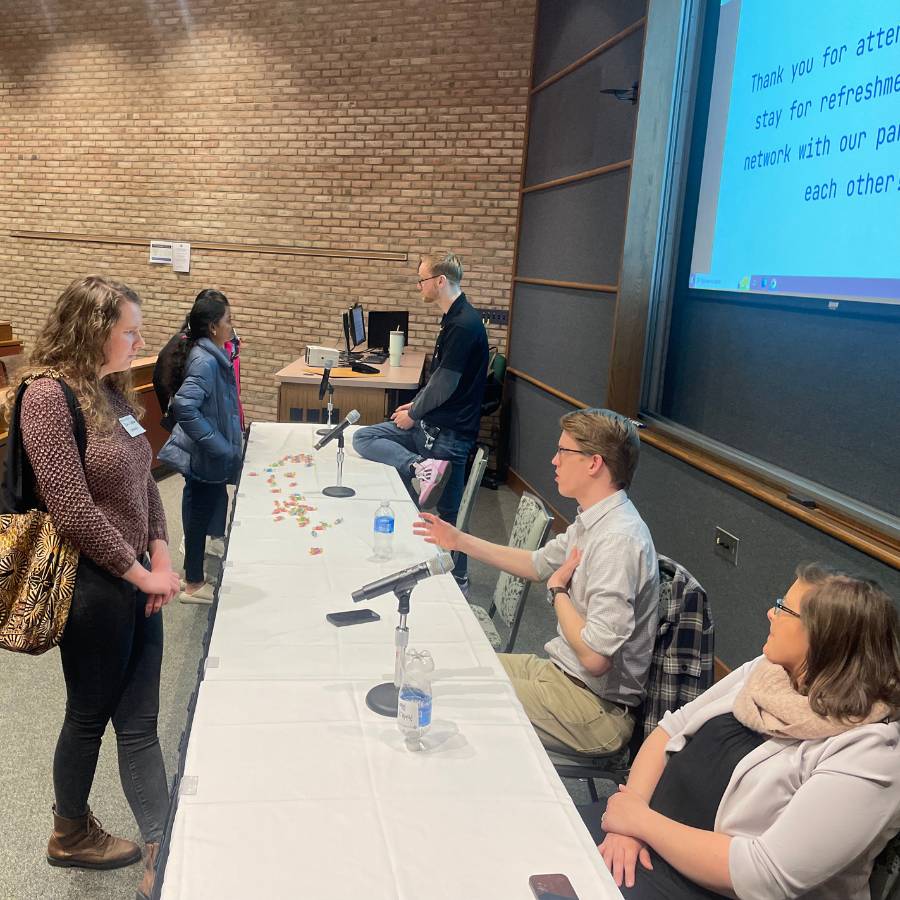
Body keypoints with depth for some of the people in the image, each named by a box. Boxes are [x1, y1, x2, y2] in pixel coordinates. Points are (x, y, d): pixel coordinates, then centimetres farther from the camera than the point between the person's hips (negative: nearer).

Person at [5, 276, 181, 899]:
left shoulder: (112, 391, 8)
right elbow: (73, 511, -21)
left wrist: (161, 559, 1)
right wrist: (141, 573, -13)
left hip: (138, 578, 7)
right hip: (92, 584, -7)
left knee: (140, 722, 11)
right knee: (90, 715, 13)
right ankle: (72, 835, 38)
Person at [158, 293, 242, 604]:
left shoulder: (206, 353, 5)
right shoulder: (206, 361, -24)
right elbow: (184, 406, -34)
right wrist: (218, 445, -28)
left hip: (203, 451, 9)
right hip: (207, 456, -9)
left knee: (200, 507, 24)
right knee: (202, 512, 3)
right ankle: (193, 584, 16)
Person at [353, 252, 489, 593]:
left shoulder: (463, 325, -20)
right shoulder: (453, 319, 12)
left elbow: (445, 385, -20)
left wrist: (414, 414, -7)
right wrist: (416, 404, 15)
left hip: (448, 431, -10)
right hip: (430, 424, 10)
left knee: (449, 512, 0)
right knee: (363, 437, 2)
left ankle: (458, 579, 11)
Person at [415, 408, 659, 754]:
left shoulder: (618, 540, -27)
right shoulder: (594, 522, 3)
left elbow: (595, 657, -30)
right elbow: (538, 563, 22)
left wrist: (557, 590, -14)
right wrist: (460, 541, 22)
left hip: (598, 707, -9)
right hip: (564, 672, 9)